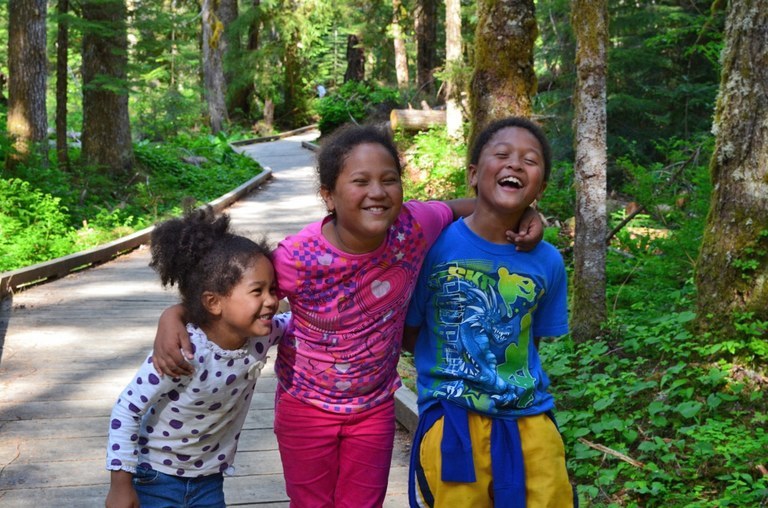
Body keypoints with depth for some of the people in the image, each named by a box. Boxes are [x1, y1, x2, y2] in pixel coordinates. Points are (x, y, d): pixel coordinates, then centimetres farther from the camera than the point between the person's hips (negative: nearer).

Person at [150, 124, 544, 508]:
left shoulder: (413, 228, -21)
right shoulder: (298, 259, -29)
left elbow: (460, 208, 0)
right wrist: (173, 317, -30)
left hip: (375, 407, 2)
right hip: (306, 407, -2)